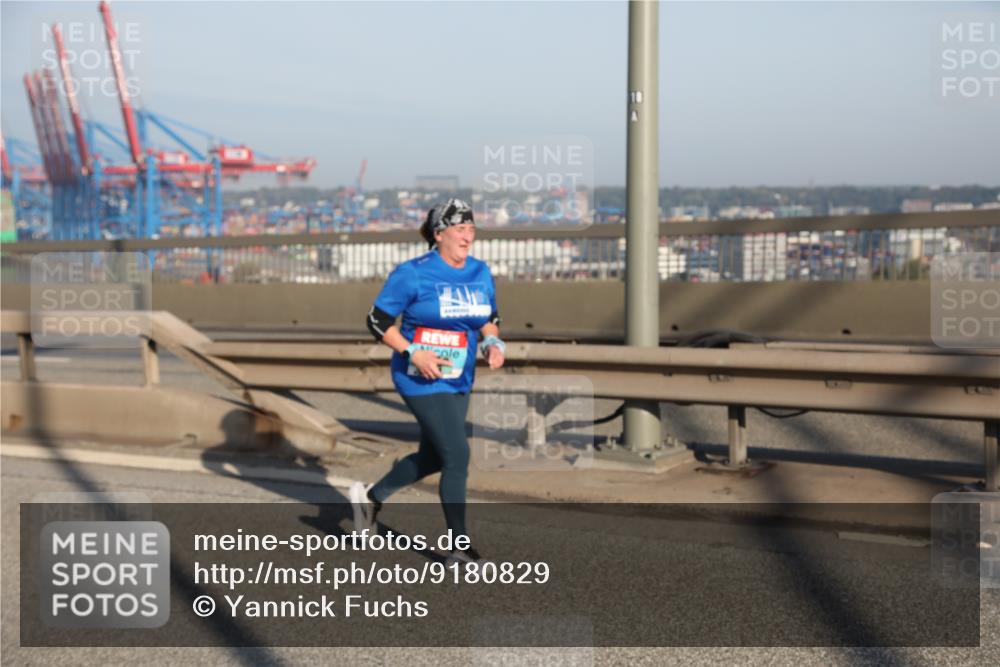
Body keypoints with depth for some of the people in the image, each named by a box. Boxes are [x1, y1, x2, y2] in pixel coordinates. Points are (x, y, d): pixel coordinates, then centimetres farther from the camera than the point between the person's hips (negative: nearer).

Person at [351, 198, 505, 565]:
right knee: (457, 455, -11)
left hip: (459, 382, 7)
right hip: (421, 380, -7)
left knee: (433, 457, 17)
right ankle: (459, 549, 0)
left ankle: (371, 496, 41)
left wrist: (492, 343, -4)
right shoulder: (413, 273, -13)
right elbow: (378, 320, -9)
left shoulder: (481, 273, 4)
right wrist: (413, 353, -20)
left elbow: (491, 318, 17)